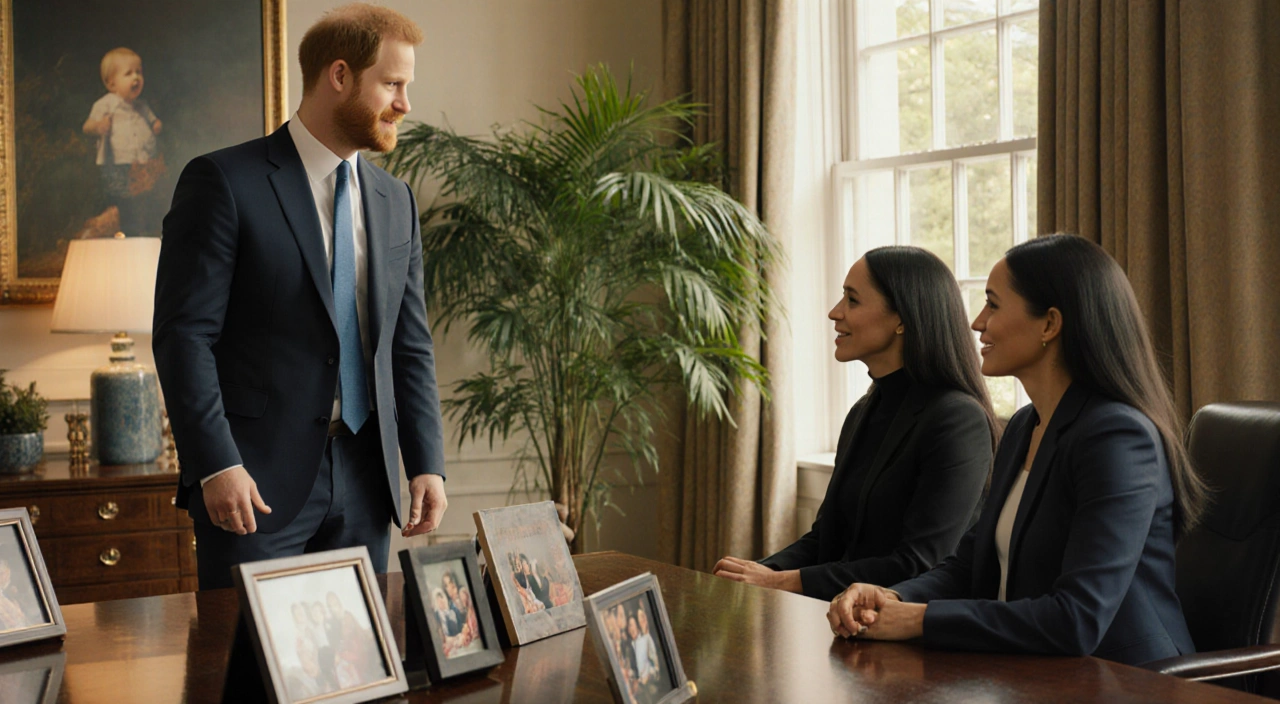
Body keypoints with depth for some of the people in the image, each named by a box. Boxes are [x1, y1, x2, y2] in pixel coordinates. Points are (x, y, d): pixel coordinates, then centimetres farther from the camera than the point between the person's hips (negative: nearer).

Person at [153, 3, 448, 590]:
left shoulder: (395, 200, 13)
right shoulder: (224, 182, -5)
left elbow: (409, 345, 13)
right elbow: (183, 335, -10)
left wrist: (426, 464, 4)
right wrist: (216, 465, -17)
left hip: (363, 483, 6)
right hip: (258, 480, -5)